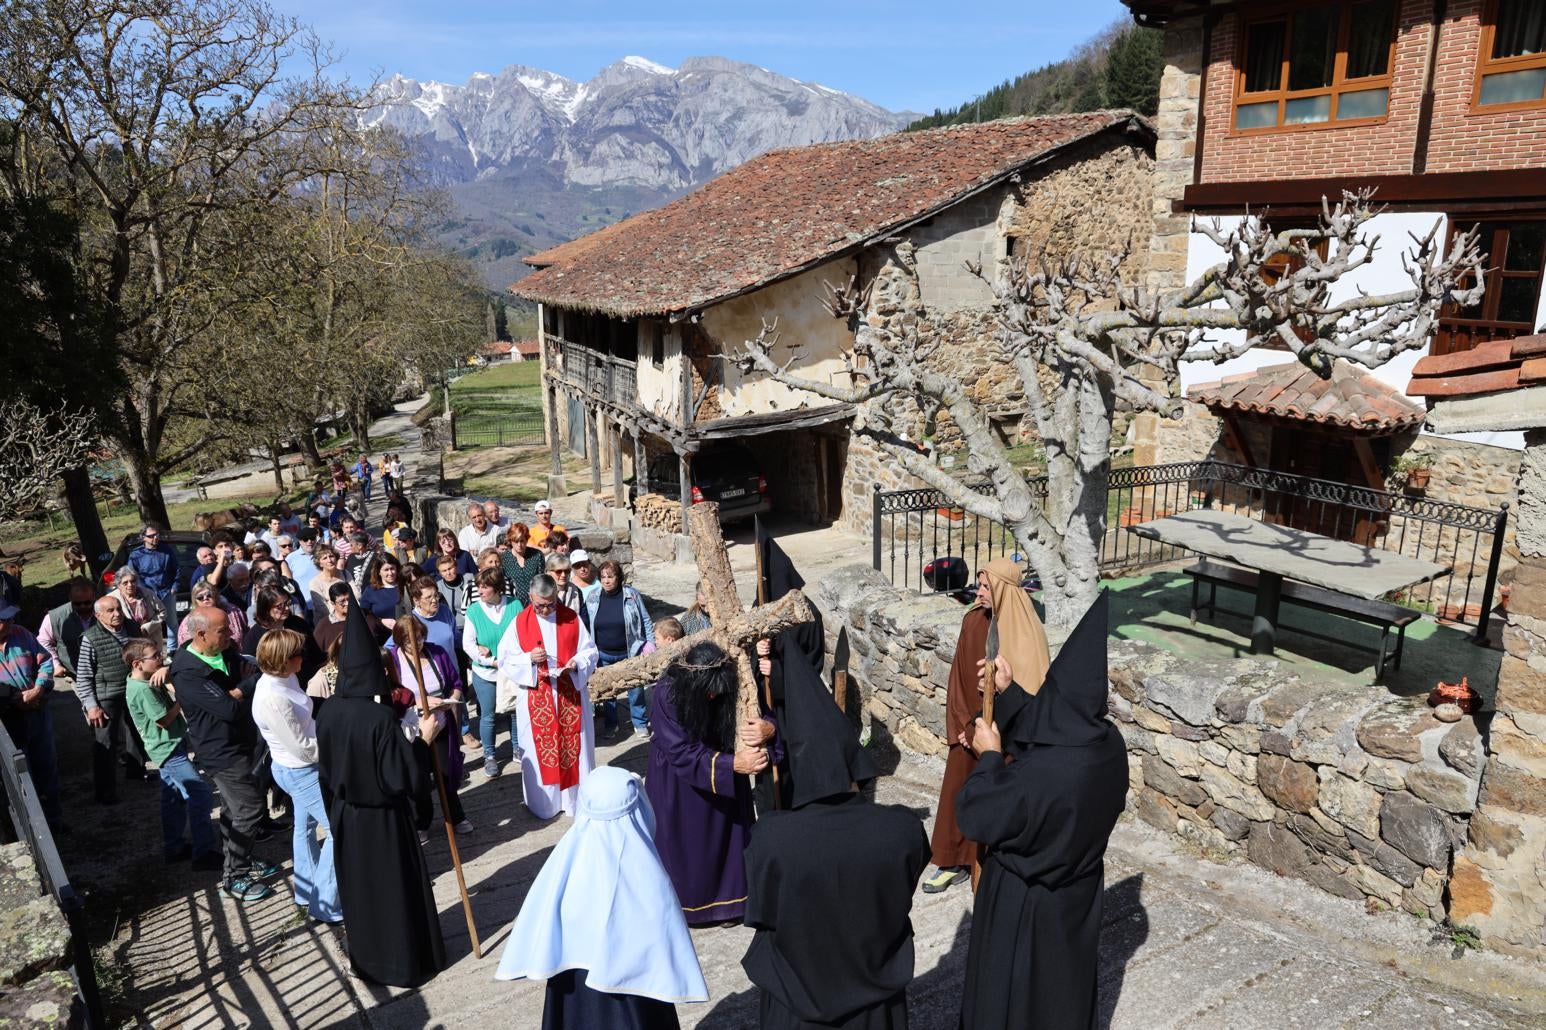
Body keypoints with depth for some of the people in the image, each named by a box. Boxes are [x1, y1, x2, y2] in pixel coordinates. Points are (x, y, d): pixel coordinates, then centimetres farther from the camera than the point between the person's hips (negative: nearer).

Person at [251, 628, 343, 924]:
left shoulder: (283, 678, -4)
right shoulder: (273, 699, -31)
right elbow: (303, 748, -25)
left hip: (300, 769, 10)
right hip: (300, 772, -10)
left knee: (305, 826, 22)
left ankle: (306, 894, 40)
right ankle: (325, 906, 6)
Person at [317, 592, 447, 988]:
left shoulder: (329, 711, -8)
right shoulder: (381, 718, -28)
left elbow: (325, 770, 5)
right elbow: (405, 780, -26)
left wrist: (339, 806, 18)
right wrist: (424, 740, -17)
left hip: (345, 817, 6)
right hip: (384, 820, -6)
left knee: (358, 889, 21)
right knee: (396, 889, 12)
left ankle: (365, 958, 38)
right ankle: (406, 963, 27)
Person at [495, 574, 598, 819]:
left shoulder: (572, 618, 0)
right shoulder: (520, 622, -3)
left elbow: (590, 652, 3)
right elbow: (505, 658, -1)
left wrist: (576, 663, -17)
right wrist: (529, 658, -19)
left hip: (570, 694, 1)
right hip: (536, 698, -1)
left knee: (574, 746, 8)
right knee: (540, 748, 7)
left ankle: (578, 799, 23)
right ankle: (544, 802, 21)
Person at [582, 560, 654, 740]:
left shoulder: (631, 595, -8)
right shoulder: (592, 599, -2)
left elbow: (646, 621, -2)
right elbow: (586, 626, 7)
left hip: (630, 653, -2)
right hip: (604, 655, 2)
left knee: (636, 689, 7)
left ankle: (640, 723, 24)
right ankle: (610, 725, 30)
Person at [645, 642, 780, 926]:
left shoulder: (729, 688, -23)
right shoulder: (668, 695, -30)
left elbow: (765, 713, -16)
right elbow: (682, 753, -32)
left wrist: (769, 729, -41)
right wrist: (732, 764, -43)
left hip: (725, 774, 3)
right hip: (677, 782, -2)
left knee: (724, 834, 13)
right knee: (682, 841, 12)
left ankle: (725, 897, 34)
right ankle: (681, 901, 34)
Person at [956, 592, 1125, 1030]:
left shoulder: (1038, 776, -39)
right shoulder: (1108, 744, -16)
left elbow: (973, 815, -22)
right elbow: (1045, 734, 5)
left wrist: (989, 756, -10)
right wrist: (1010, 693, 2)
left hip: (1024, 905, -6)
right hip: (1076, 893, 6)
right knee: (1064, 987, 29)